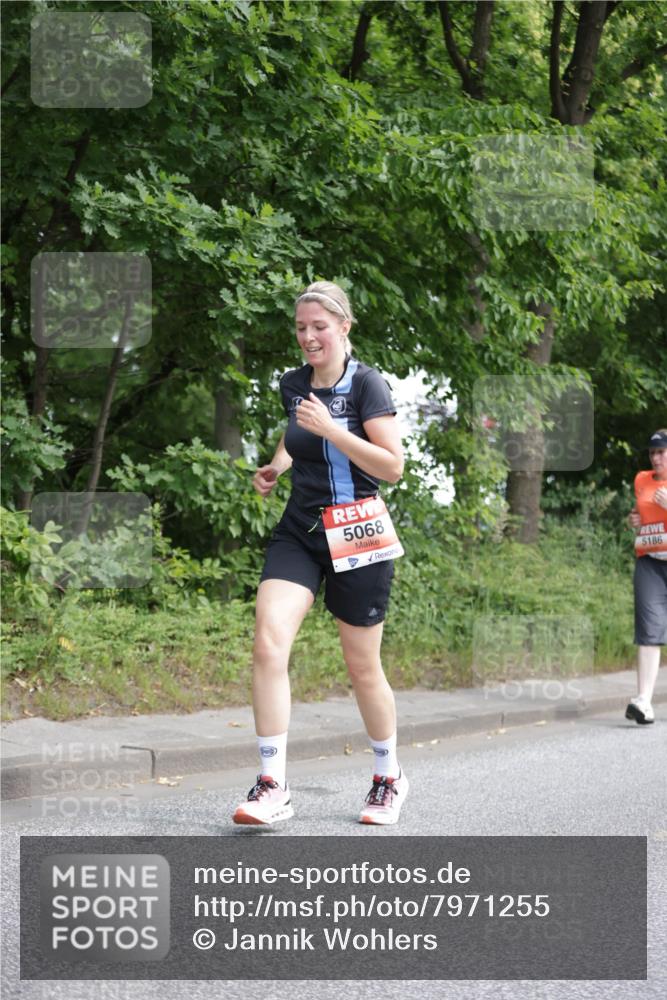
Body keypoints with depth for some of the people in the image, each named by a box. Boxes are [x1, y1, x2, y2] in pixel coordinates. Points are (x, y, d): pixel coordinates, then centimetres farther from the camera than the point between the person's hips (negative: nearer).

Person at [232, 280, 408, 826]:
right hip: (299, 530, 5)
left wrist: (330, 429, -23)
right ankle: (273, 787, -14)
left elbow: (393, 466, -16)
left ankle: (390, 777, 29)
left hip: (357, 535, -4)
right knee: (269, 641, -17)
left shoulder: (367, 383, -9)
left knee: (362, 667, 5)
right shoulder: (292, 385, 9)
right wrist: (278, 465, 9)